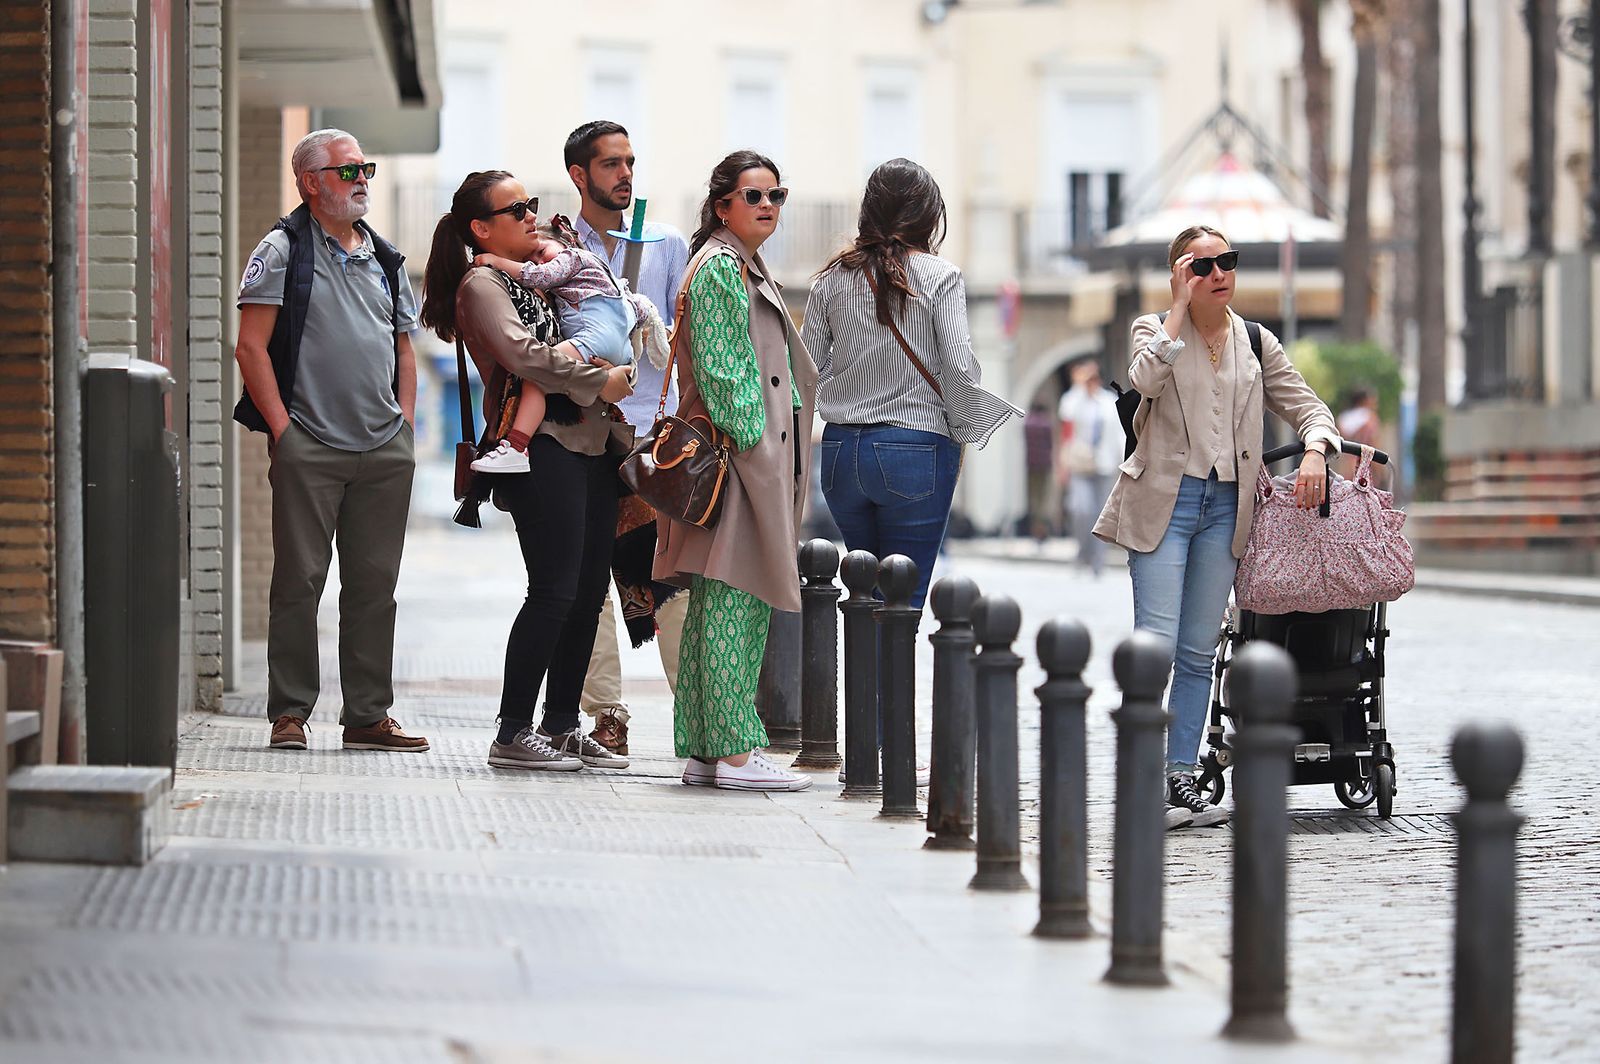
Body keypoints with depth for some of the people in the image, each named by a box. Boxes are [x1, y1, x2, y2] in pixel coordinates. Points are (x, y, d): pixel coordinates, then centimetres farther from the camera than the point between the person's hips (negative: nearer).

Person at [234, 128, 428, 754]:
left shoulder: (385, 258, 18)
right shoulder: (283, 250, 1)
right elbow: (251, 346, -5)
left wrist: (406, 425, 10)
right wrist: (282, 427, -10)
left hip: (386, 450, 5)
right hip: (310, 447, -5)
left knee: (375, 584, 6)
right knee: (299, 580, -3)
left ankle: (368, 715, 11)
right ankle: (289, 713, 3)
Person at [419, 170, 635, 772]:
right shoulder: (481, 285, -5)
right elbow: (521, 354, -20)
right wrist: (598, 383, -15)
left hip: (591, 444, 9)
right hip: (543, 448, -9)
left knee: (588, 592, 8)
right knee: (554, 592, -12)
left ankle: (562, 726, 15)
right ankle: (513, 734, -8)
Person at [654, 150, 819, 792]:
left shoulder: (752, 269, 22)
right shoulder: (718, 267, -9)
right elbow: (720, 371, -16)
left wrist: (783, 468, 21)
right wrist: (749, 449, -19)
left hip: (762, 459, 10)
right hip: (738, 454, -10)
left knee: (721, 604, 9)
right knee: (733, 599, -10)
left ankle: (705, 750, 11)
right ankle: (733, 751, -11)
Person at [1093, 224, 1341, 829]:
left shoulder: (1256, 343, 13)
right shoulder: (1155, 329, 4)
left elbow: (1307, 407, 12)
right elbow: (1146, 377, -19)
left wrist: (1314, 451, -10)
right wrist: (1181, 304, -13)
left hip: (1225, 506, 4)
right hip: (1163, 501, -4)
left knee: (1198, 653, 6)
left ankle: (1182, 779, 10)